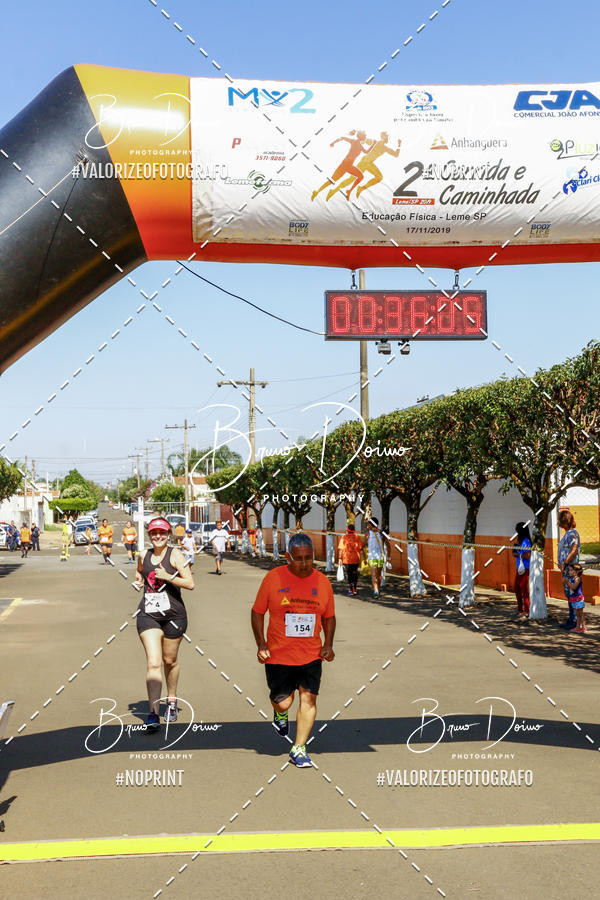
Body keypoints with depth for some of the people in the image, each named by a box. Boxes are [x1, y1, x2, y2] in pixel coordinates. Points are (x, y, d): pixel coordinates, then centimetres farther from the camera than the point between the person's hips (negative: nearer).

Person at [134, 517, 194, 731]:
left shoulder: (174, 554, -4)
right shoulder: (143, 556, 8)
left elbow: (190, 584, -9)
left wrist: (168, 577, -19)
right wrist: (139, 580, 7)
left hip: (173, 614, -2)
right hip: (148, 614, 2)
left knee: (170, 661, 13)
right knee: (153, 663, -11)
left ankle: (172, 700, 37)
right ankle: (153, 713, -15)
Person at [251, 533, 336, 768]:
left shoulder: (322, 582, 2)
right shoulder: (273, 578, -6)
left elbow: (329, 617, 14)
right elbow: (257, 611, 2)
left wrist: (328, 644, 0)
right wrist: (261, 644, -7)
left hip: (311, 656, 2)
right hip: (278, 654, -2)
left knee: (308, 698, -6)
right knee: (282, 702, 1)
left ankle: (299, 749, 5)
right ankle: (280, 713, 38)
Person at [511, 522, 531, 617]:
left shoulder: (526, 541, -14)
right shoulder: (519, 541, 15)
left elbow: (527, 555, -20)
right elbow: (515, 553, 17)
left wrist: (517, 554, -8)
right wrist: (516, 553, -4)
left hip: (525, 569, -10)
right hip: (519, 568, 10)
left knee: (524, 589, -5)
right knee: (517, 588, 14)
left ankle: (526, 611, 0)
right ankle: (520, 609, 24)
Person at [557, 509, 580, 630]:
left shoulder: (572, 533, -14)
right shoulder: (567, 533, 16)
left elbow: (574, 551, -23)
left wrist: (564, 564, -21)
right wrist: (561, 564, 13)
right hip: (565, 568, 10)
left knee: (571, 594, -7)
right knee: (568, 594, 13)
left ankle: (575, 621, -4)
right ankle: (571, 619, 20)